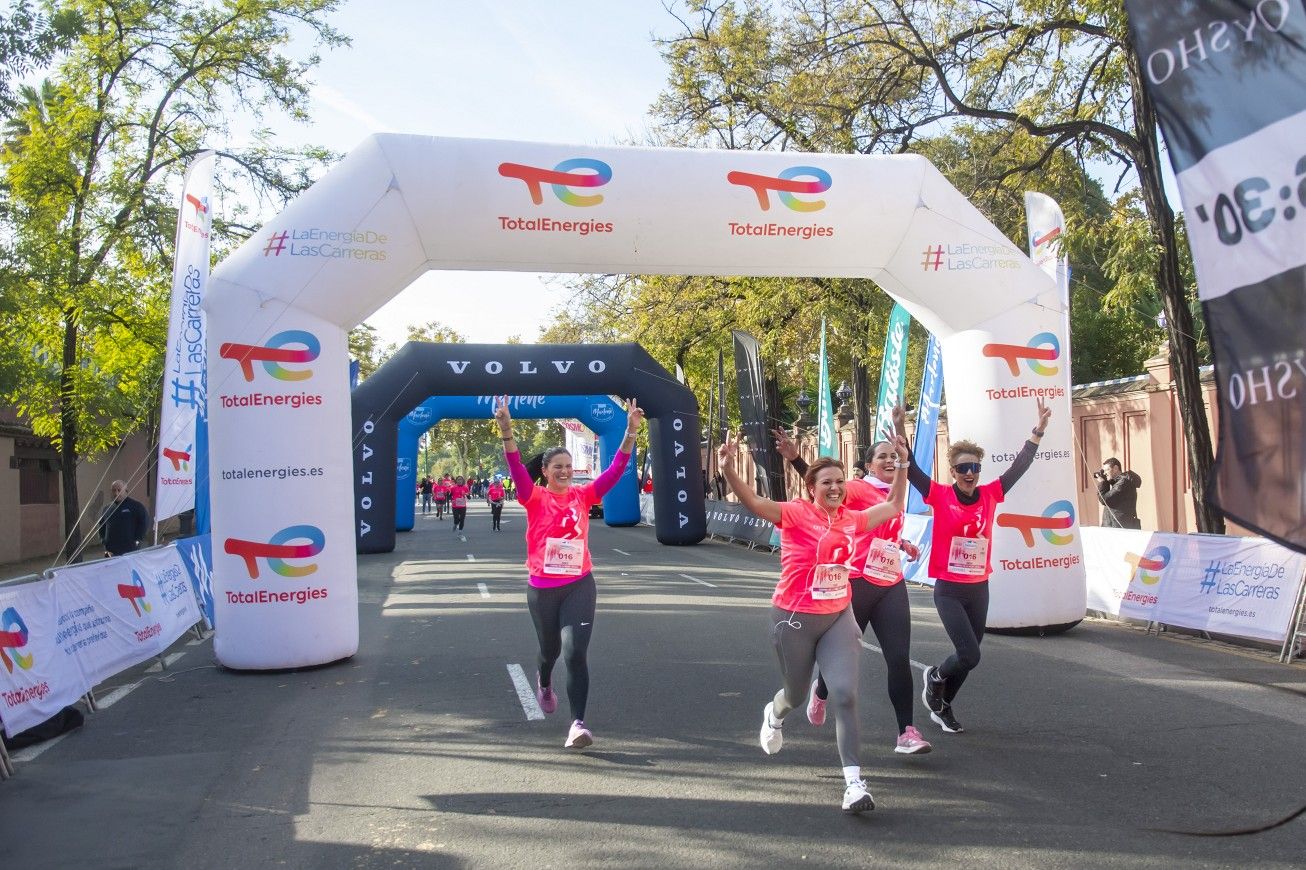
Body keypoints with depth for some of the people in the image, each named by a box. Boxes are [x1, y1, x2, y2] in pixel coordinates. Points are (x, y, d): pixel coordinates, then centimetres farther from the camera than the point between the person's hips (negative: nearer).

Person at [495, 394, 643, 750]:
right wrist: (505, 428, -36)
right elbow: (516, 467, -21)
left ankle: (578, 724, -8)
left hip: (580, 585, 0)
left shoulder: (583, 495, 1)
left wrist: (631, 431, -16)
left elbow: (616, 470, -6)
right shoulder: (535, 498, -5)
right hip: (542, 588, 0)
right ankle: (544, 681, 56)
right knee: (550, 648, 20)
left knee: (576, 652, -12)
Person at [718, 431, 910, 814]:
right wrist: (729, 470, -43)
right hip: (794, 618, -3)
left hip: (838, 617, 3)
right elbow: (754, 502, -27)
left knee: (845, 695, -11)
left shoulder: (851, 519, 3)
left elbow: (894, 507, 17)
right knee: (796, 695, 16)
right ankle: (774, 715, 54)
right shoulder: (797, 513, -12)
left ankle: (854, 782, -5)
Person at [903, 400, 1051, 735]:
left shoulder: (990, 495, 0)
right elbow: (910, 468, -18)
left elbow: (1019, 467, 1)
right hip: (949, 591, -5)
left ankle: (942, 707, 38)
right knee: (969, 656, -13)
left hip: (980, 590, 5)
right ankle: (935, 676, 21)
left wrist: (1038, 431, -5)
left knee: (968, 657, 14)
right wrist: (899, 429, -29)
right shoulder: (940, 496, -10)